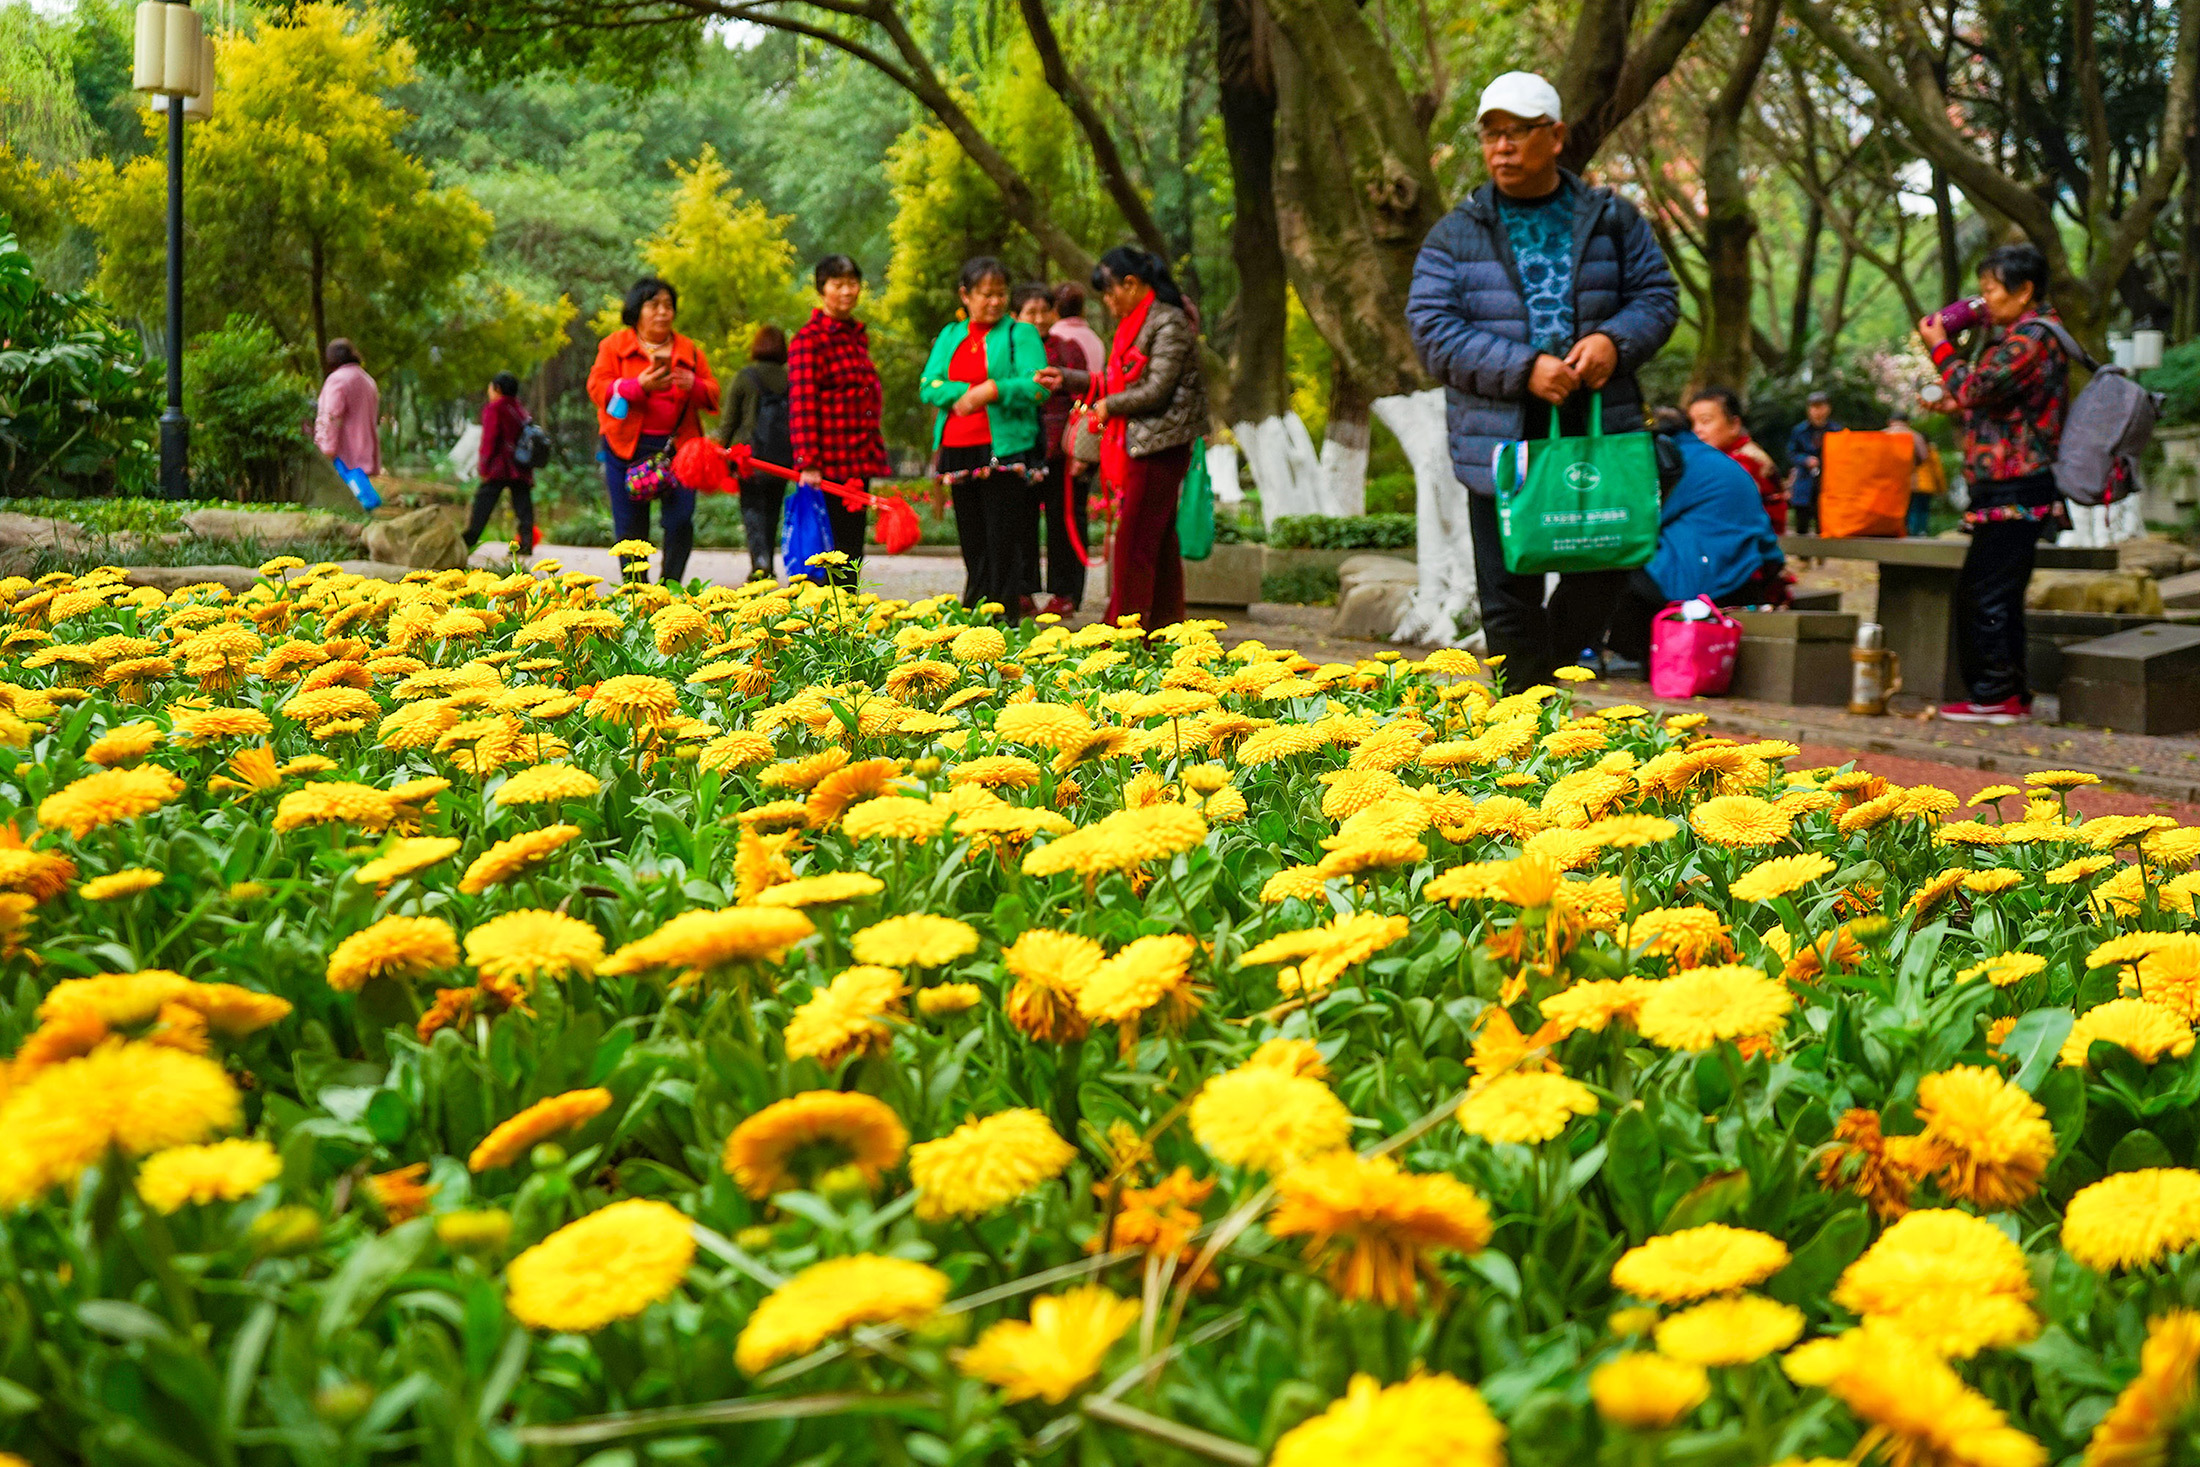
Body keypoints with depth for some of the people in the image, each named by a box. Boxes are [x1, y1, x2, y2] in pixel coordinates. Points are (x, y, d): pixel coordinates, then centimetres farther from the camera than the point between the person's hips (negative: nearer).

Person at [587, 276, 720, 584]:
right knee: (631, 526, 1)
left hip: (677, 445, 1)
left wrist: (694, 385, -11)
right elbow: (597, 388, -3)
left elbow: (713, 394, 13)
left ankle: (669, 587, 3)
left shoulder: (688, 350, 14)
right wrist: (639, 386, -19)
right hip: (627, 448, -1)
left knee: (681, 520, -10)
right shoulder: (614, 345, 7)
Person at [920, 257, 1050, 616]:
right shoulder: (950, 336, 16)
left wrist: (992, 390, -18)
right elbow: (928, 386, 5)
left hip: (1006, 450, -5)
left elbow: (1038, 386, -10)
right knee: (973, 545, 9)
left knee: (1004, 544, -7)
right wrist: (965, 392, -11)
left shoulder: (1020, 334, 2)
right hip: (958, 452, 5)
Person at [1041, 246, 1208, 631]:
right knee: (1159, 542, 12)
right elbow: (1120, 381, 19)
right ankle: (1165, 628, 17)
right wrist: (1068, 378, 16)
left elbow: (1156, 390, -19)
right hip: (1142, 445, 10)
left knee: (1134, 542, -10)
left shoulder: (1168, 323, -13)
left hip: (1159, 447, -9)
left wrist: (1109, 406, -7)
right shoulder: (1138, 322, 16)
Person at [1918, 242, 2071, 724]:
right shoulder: (2025, 334, 20)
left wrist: (1940, 346, -7)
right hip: (2011, 489, 11)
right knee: (1998, 595, 12)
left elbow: (1974, 389, -20)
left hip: (2015, 492, -11)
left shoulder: (2033, 335, -14)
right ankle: (2010, 696, 16)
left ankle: (1995, 696, -6)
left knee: (1984, 594, -9)